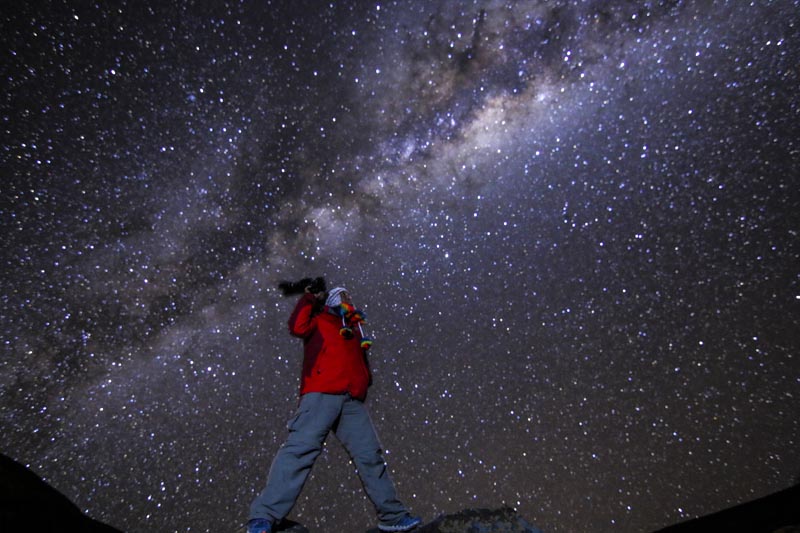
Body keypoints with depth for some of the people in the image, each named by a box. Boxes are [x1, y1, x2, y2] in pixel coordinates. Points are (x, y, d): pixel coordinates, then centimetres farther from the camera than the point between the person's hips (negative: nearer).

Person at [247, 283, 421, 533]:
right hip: (321, 394, -5)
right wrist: (309, 298, 4)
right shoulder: (319, 321, 15)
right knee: (301, 448, -17)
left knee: (370, 455, 6)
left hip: (352, 401, 6)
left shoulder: (354, 329, 30)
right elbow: (298, 327, -5)